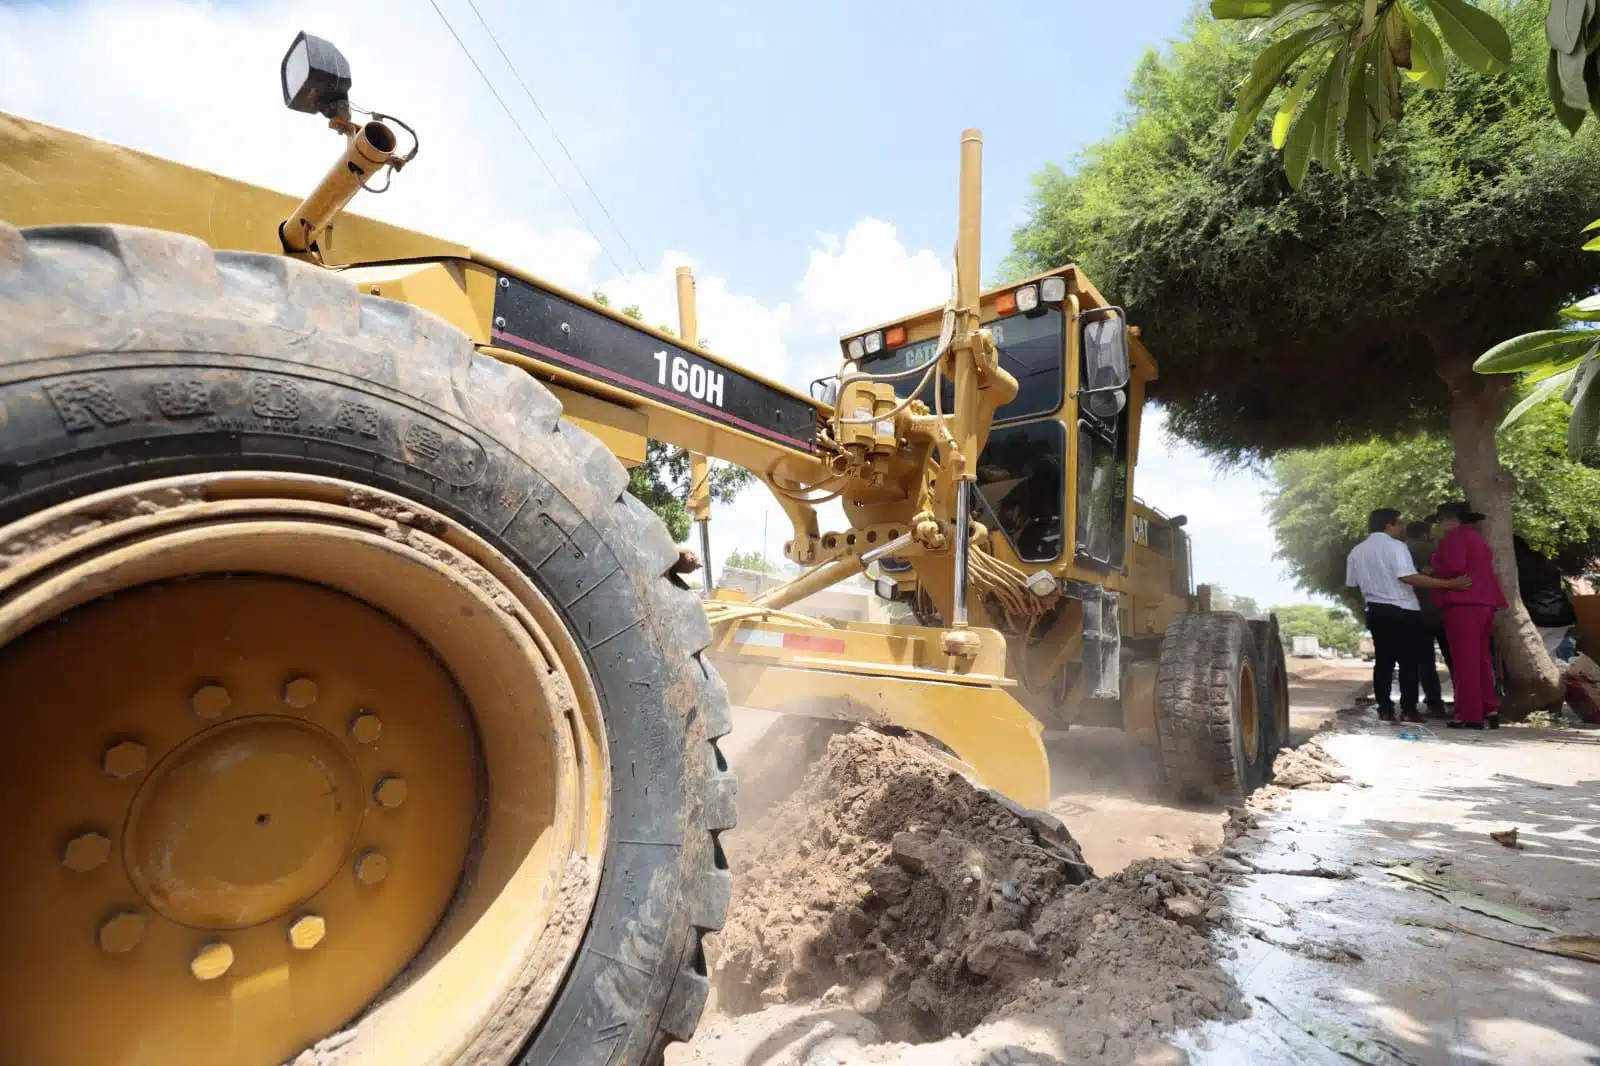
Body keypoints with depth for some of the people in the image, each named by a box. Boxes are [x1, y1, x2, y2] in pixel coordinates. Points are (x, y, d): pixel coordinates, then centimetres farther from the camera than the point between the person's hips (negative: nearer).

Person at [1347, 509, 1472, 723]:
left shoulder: (1356, 552, 10)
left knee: (1383, 661, 9)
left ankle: (1385, 710, 8)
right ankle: (1408, 710, 1)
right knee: (1408, 661, 1)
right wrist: (1449, 584, -21)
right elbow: (1408, 577, -22)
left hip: (1375, 612, 6)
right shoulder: (1395, 545, -10)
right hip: (1402, 611, -6)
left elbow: (1352, 584, 12)